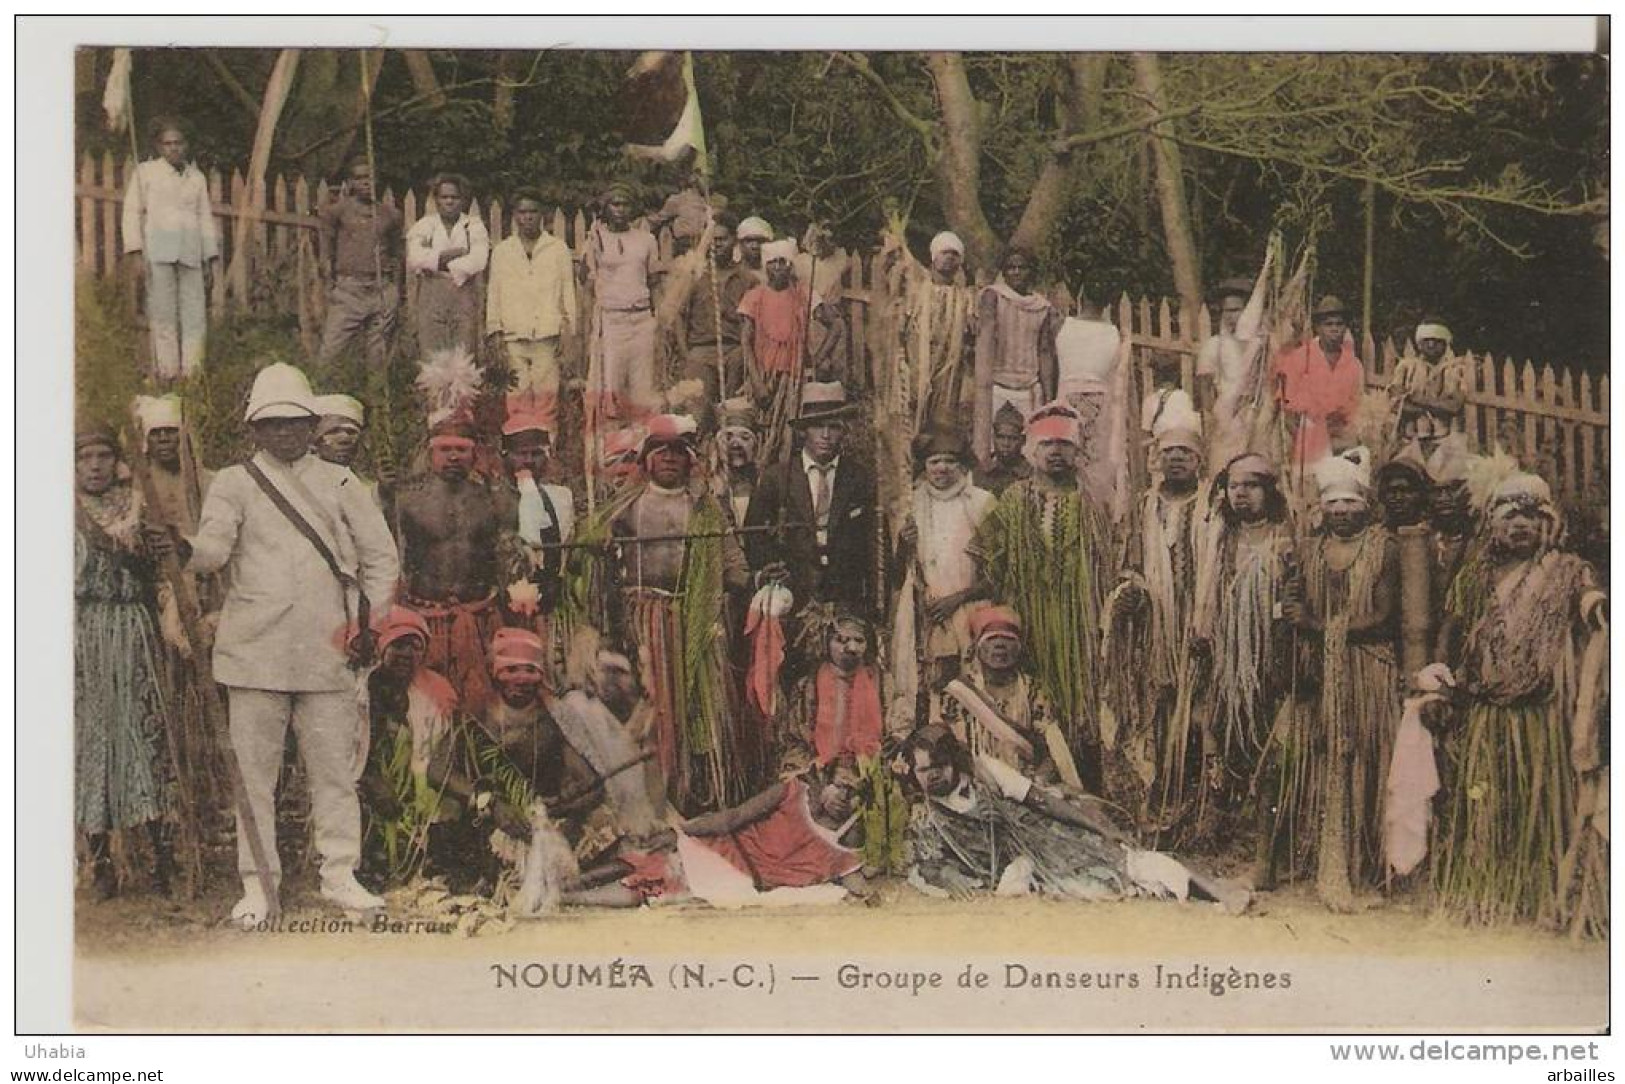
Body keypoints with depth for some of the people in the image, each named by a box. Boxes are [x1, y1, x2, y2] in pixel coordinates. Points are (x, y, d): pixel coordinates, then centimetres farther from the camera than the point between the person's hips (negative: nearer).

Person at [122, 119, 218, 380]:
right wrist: (135, 251, -6)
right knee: (163, 312, -6)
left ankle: (191, 369, 0)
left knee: (196, 312, -3)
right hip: (158, 250, -3)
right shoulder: (146, 172, 9)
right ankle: (166, 369, -4)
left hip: (190, 253, 3)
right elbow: (132, 212, 5)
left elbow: (205, 218, 21)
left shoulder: (196, 177, 20)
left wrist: (210, 258, 14)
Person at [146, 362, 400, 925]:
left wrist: (370, 620, 6)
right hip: (254, 650, -1)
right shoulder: (234, 483, 7)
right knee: (255, 770, 0)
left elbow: (381, 554, 15)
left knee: (334, 767, 4)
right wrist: (185, 549, -31)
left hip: (328, 651, 2)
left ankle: (340, 873, 15)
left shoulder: (338, 483, 13)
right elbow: (215, 545, -9)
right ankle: (258, 883, 8)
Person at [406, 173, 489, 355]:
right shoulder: (423, 225, 13)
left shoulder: (474, 226, 10)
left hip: (464, 294, 0)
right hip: (431, 296, 0)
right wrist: (450, 254, -8)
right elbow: (415, 258, -5)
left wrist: (438, 264, -6)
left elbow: (478, 259, -7)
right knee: (431, 356, -7)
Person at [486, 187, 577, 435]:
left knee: (547, 396, -7)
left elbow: (568, 291, 11)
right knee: (518, 398, -5)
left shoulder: (558, 249, 10)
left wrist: (568, 330, 3)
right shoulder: (502, 251, 14)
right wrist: (494, 331, 6)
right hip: (513, 336, 1)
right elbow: (493, 293, 14)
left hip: (547, 335, -1)